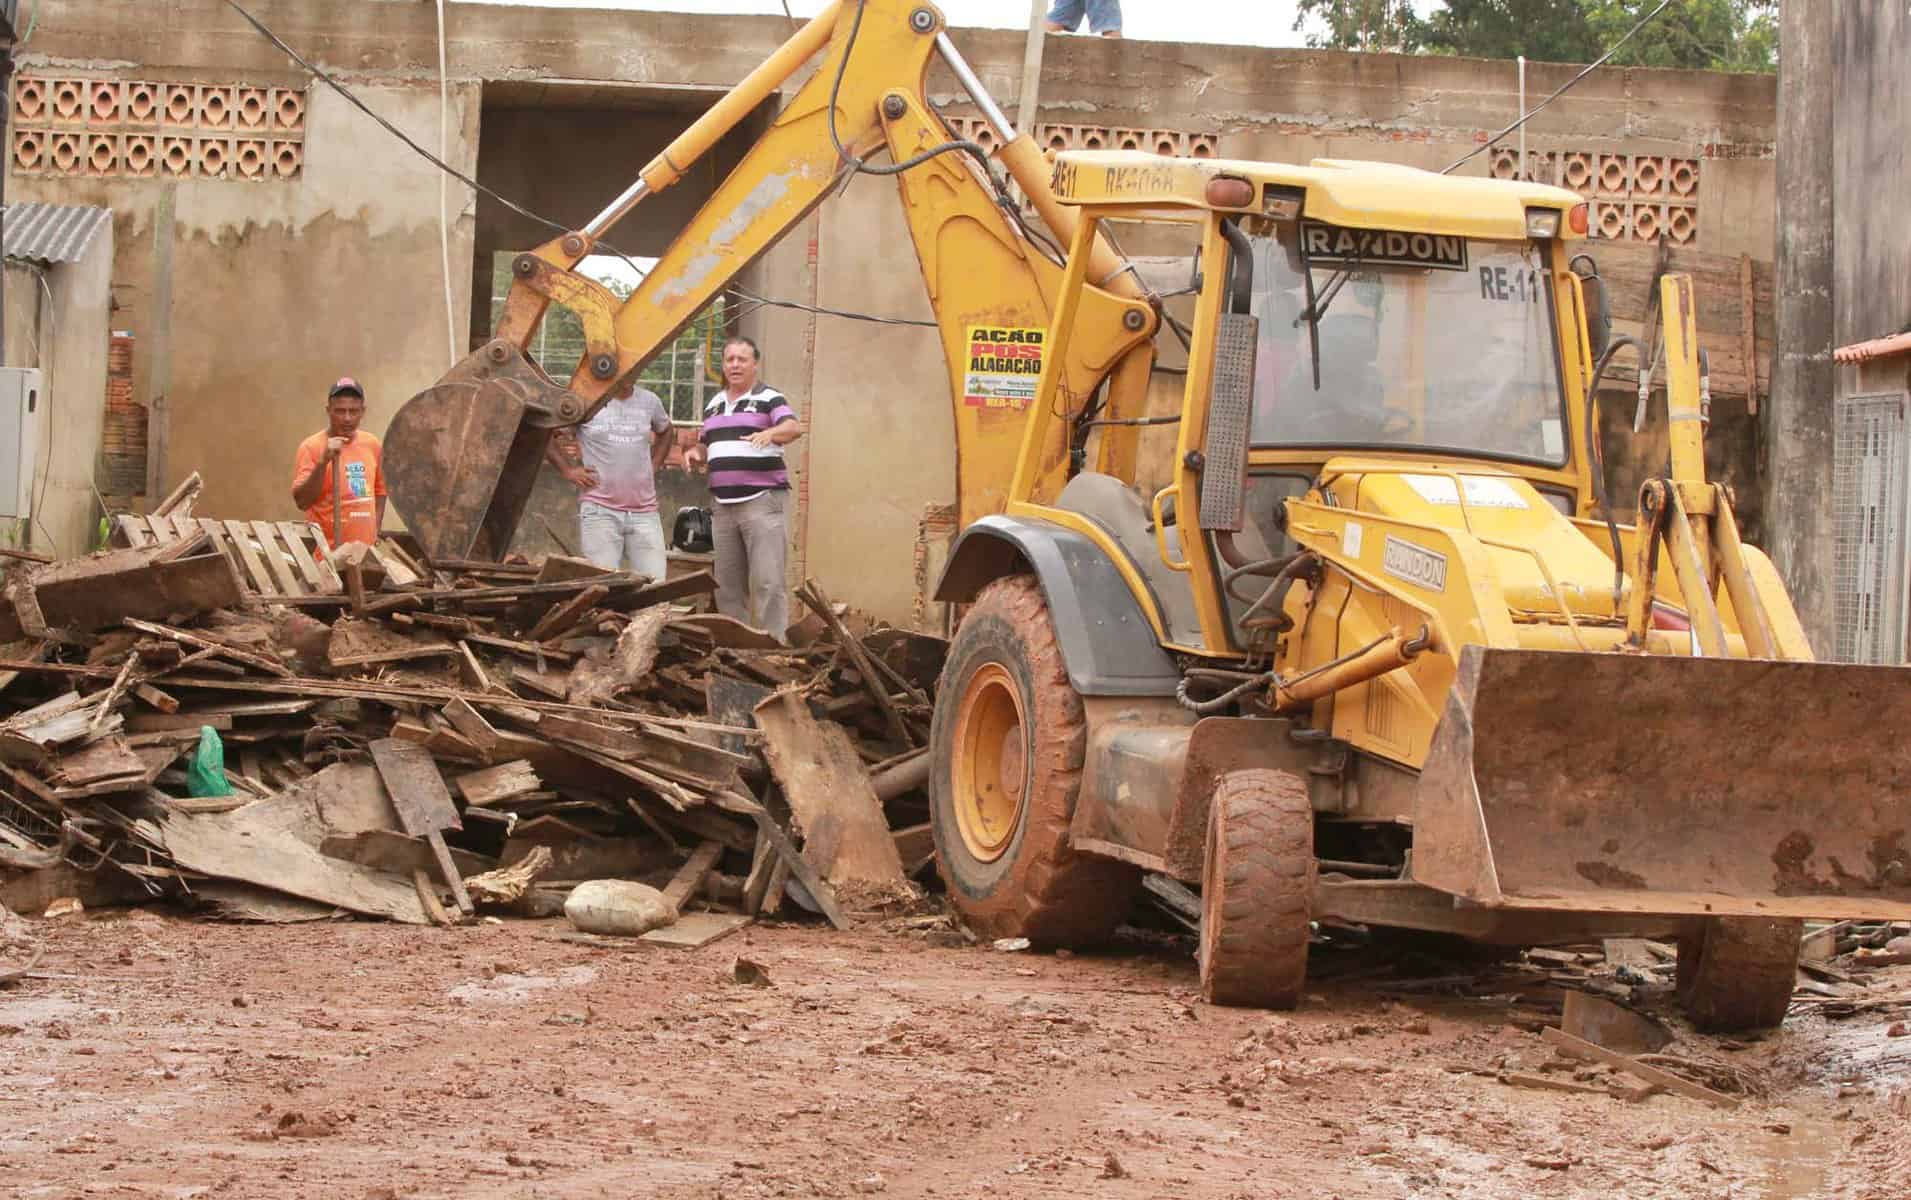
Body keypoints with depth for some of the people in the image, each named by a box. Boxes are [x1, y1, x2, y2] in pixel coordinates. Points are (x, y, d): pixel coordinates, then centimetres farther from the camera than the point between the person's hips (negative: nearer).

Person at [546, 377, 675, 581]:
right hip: (600, 511, -4)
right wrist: (567, 469, -1)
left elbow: (664, 431, 32)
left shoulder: (650, 401, 11)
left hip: (644, 511, 4)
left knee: (655, 583, -3)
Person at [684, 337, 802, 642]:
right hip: (724, 505, 6)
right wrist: (696, 453, 6)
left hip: (764, 501, -6)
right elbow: (707, 446, 29)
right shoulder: (713, 405, 18)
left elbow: (794, 427, -18)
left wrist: (771, 433, -39)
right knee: (727, 585, 8)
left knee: (768, 581, -12)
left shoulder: (768, 399, -1)